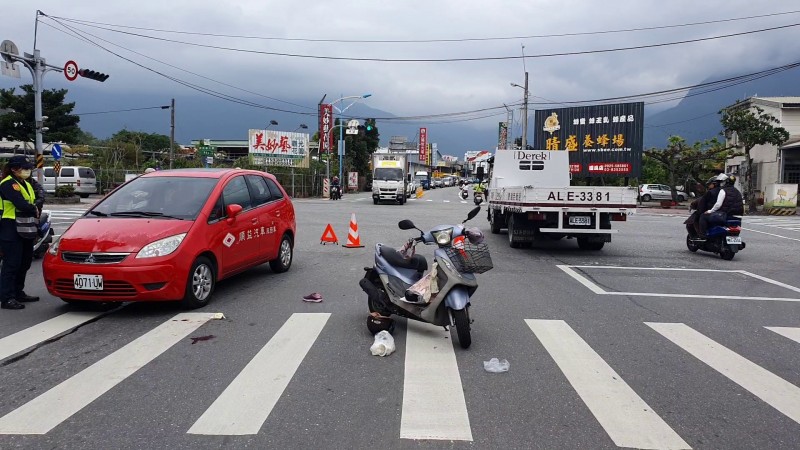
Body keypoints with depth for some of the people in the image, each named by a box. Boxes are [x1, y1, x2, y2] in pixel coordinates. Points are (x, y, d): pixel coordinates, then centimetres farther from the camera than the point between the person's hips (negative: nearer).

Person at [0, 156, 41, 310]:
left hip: (25, 229, 9)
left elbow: (34, 202, 17)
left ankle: (18, 293, 26)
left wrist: (33, 210, -4)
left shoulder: (26, 184, 18)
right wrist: (34, 211, -6)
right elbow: (22, 205, -23)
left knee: (24, 262, 14)